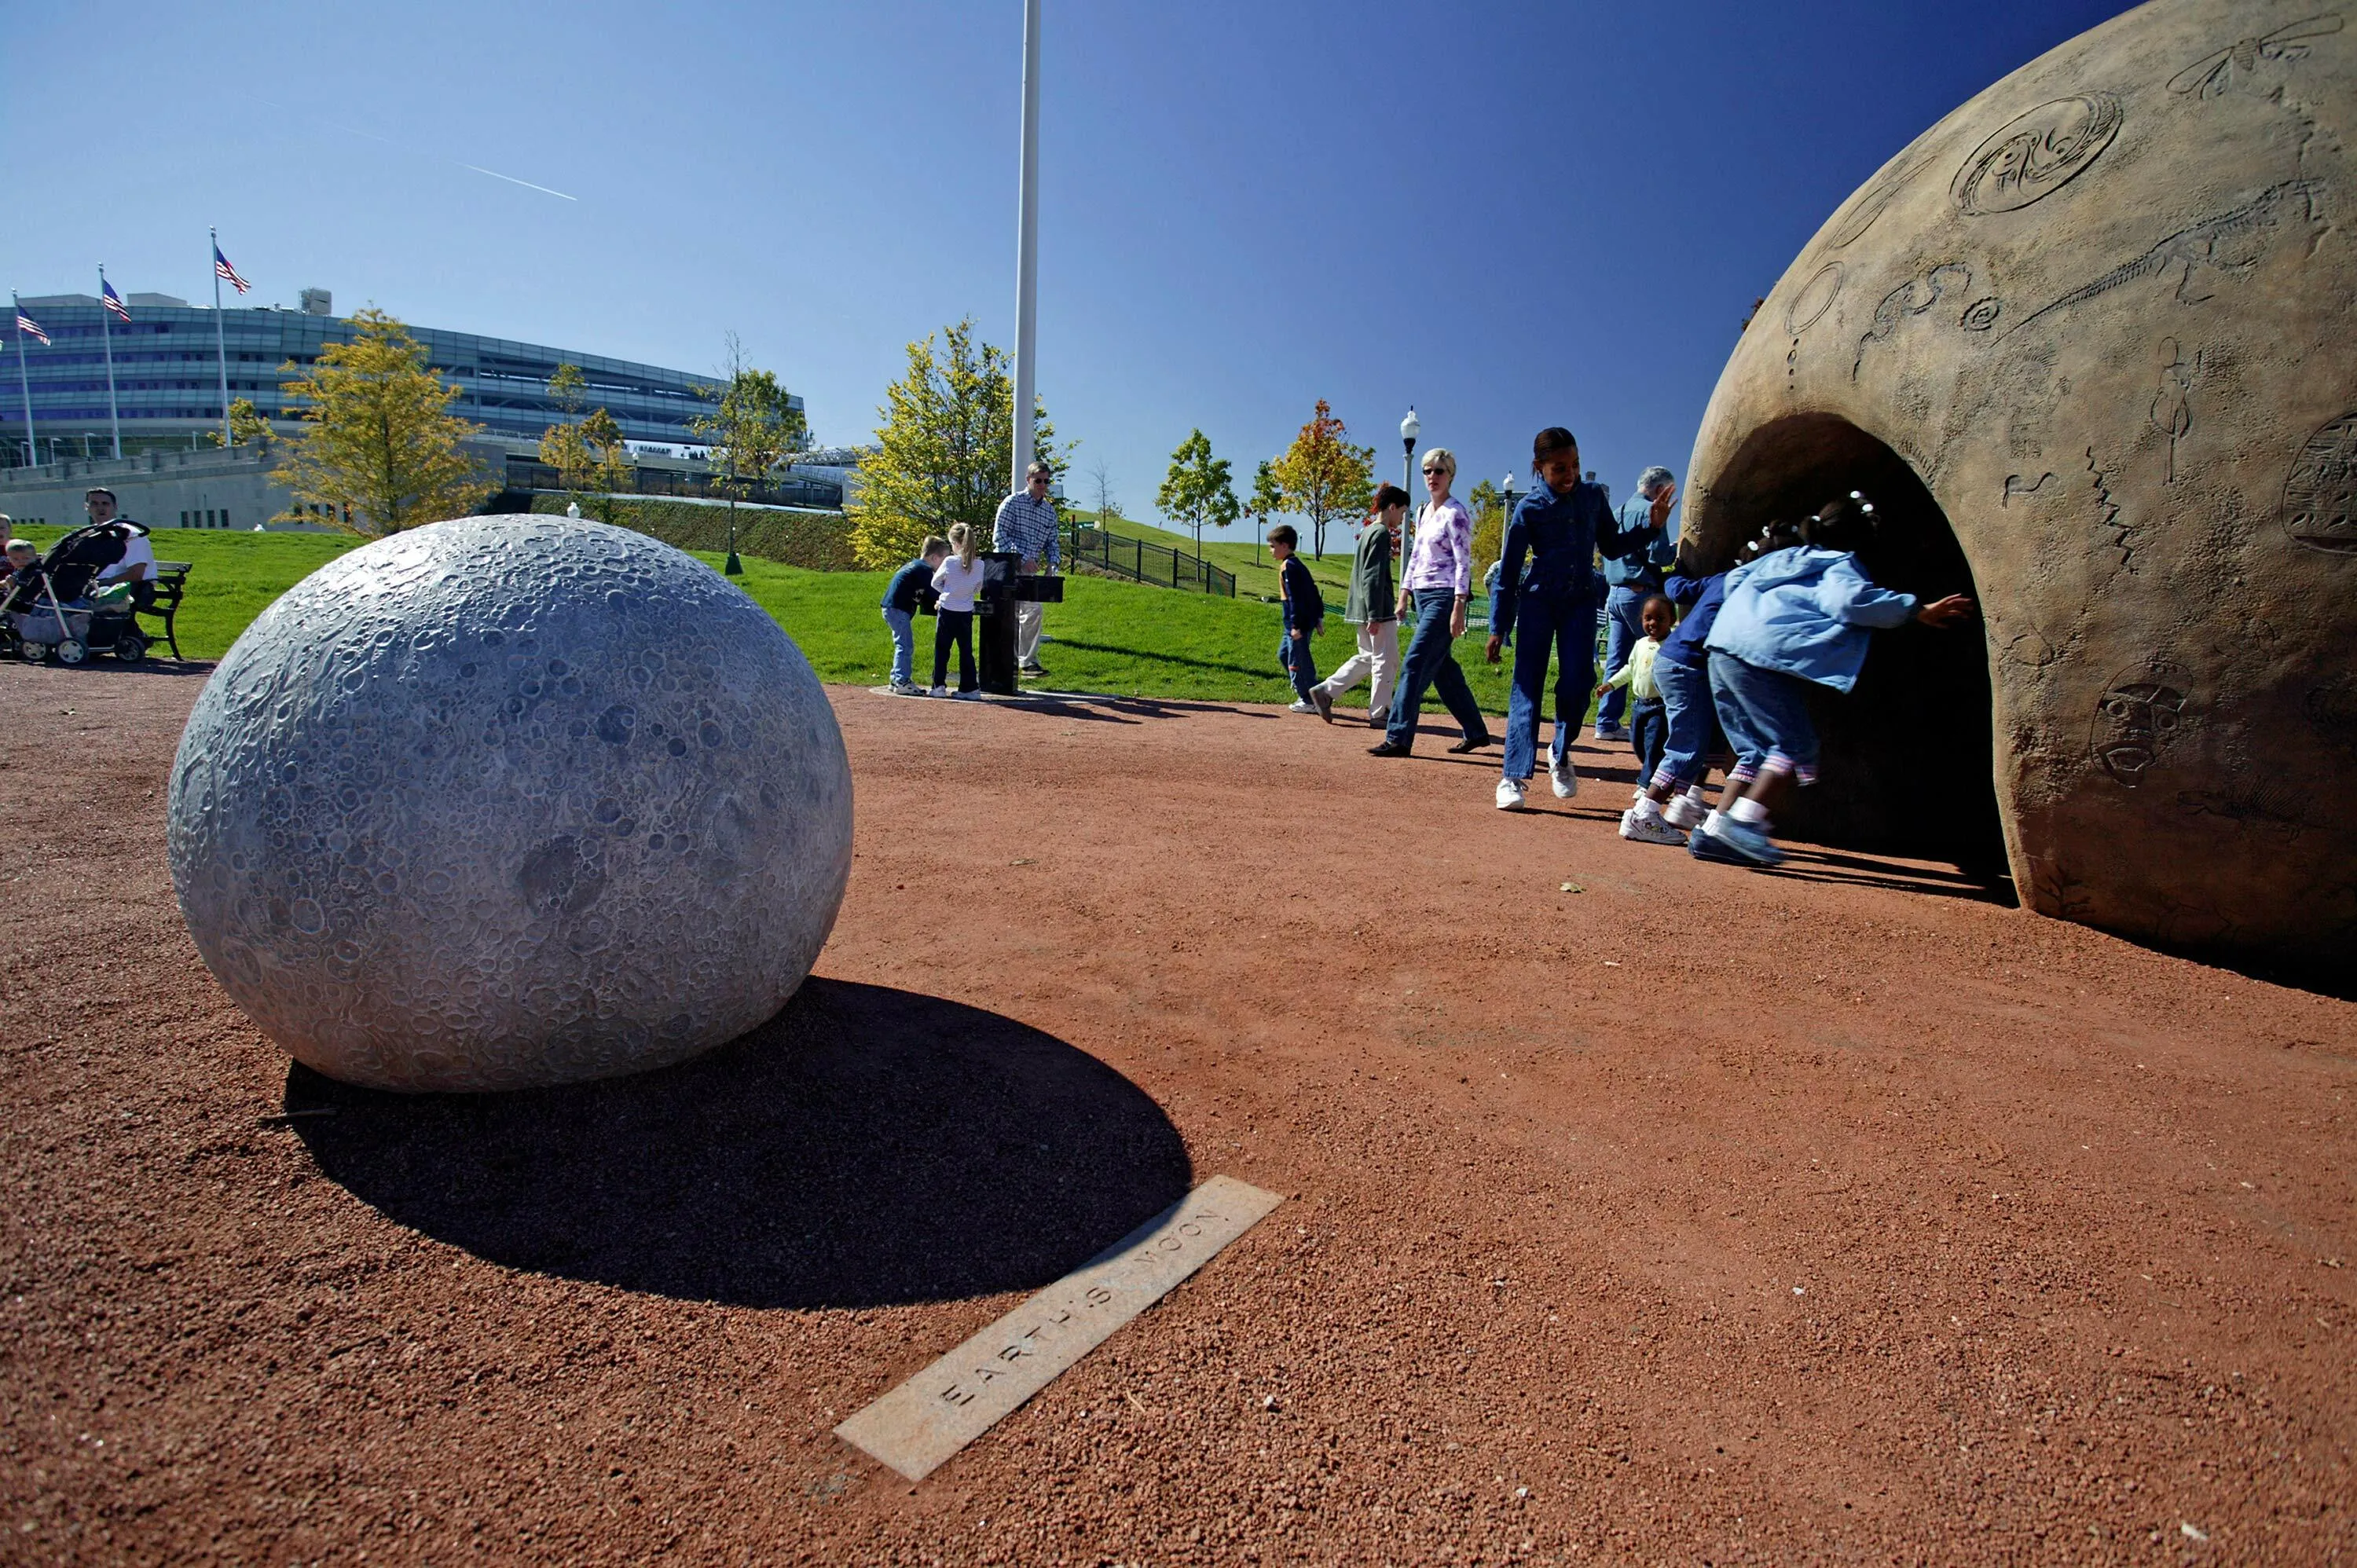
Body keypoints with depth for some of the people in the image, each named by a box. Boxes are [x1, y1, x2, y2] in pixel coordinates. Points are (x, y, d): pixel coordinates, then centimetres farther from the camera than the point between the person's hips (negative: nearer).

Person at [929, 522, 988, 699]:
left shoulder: (949, 562, -13)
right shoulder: (980, 565, -6)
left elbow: (935, 583, 0)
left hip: (947, 611, -2)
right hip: (966, 613, 3)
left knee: (941, 650, 9)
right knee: (966, 651, 10)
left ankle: (939, 686, 10)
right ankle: (969, 689, 8)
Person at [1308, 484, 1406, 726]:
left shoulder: (1367, 531, 17)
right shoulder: (1382, 533, -12)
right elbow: (1373, 577, -19)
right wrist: (1375, 615, -21)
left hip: (1362, 610, 10)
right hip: (1378, 609, -10)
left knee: (1366, 658, 17)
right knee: (1386, 661, -1)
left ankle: (1324, 691, 12)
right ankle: (1379, 713, 4)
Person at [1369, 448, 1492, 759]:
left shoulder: (1456, 513, -9)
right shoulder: (1424, 512, 15)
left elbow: (1464, 563, -14)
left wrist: (1458, 608, -20)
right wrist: (1404, 596, 15)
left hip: (1443, 597, -9)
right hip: (1422, 596, 9)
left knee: (1415, 665, -12)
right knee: (1443, 668, 12)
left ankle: (1398, 738, -11)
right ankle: (1476, 731, 23)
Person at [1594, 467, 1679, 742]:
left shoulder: (1618, 511, 18)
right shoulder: (1650, 510, -7)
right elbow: (1658, 555, -14)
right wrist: (1677, 549, 3)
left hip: (1615, 593, 8)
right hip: (1640, 593, -8)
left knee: (1616, 661, 6)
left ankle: (1608, 722, 4)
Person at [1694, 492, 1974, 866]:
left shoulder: (1787, 556, 27)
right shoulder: (1840, 564, 5)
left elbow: (1735, 577, 31)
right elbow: (1849, 599, -16)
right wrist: (1918, 610, -14)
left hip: (1723, 649, 8)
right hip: (1763, 656, -8)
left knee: (1755, 749, 11)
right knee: (1795, 745, -4)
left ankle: (1713, 831, 2)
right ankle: (1745, 820, -18)